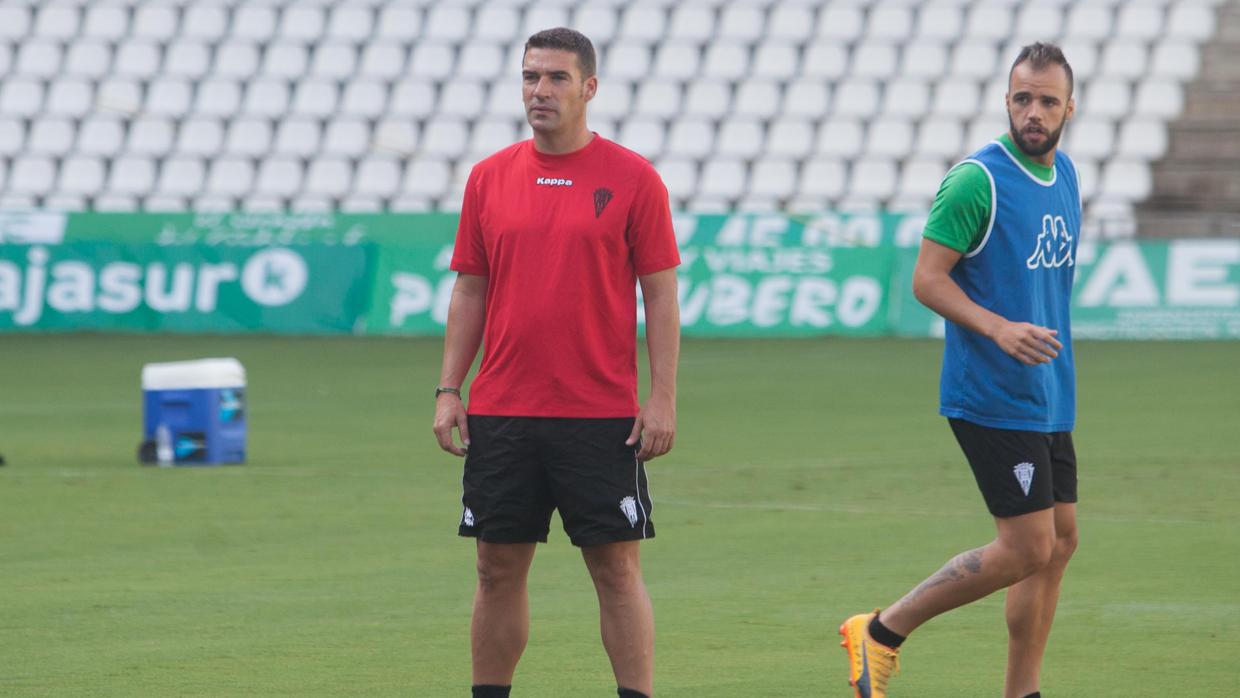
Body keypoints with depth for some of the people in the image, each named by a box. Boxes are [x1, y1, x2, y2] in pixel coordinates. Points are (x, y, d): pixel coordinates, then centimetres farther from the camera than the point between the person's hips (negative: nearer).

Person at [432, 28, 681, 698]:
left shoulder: (632, 178, -1)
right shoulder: (490, 178, 8)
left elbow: (660, 295, -1)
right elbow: (470, 291, 13)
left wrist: (662, 398, -8)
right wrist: (448, 390, 5)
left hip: (601, 415, -3)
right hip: (500, 411, 3)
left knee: (617, 568, -2)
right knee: (498, 568, 6)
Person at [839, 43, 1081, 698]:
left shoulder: (1065, 175, 11)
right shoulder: (977, 180, -14)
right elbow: (927, 279, -16)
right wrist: (998, 328, -28)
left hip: (1049, 398, 9)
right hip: (992, 396, -9)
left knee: (1060, 541, 9)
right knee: (1028, 548, -11)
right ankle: (882, 631, 1)